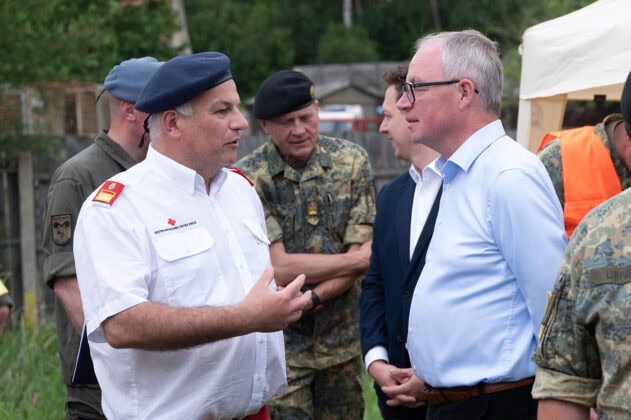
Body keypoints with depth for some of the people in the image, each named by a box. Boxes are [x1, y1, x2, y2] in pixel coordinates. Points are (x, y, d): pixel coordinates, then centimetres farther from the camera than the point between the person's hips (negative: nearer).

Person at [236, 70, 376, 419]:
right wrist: (359, 259, -12)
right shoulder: (249, 179, -11)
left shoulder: (352, 162, -1)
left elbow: (359, 255, -6)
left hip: (342, 340, 3)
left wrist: (312, 298, -19)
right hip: (279, 345, -3)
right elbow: (279, 267, -16)